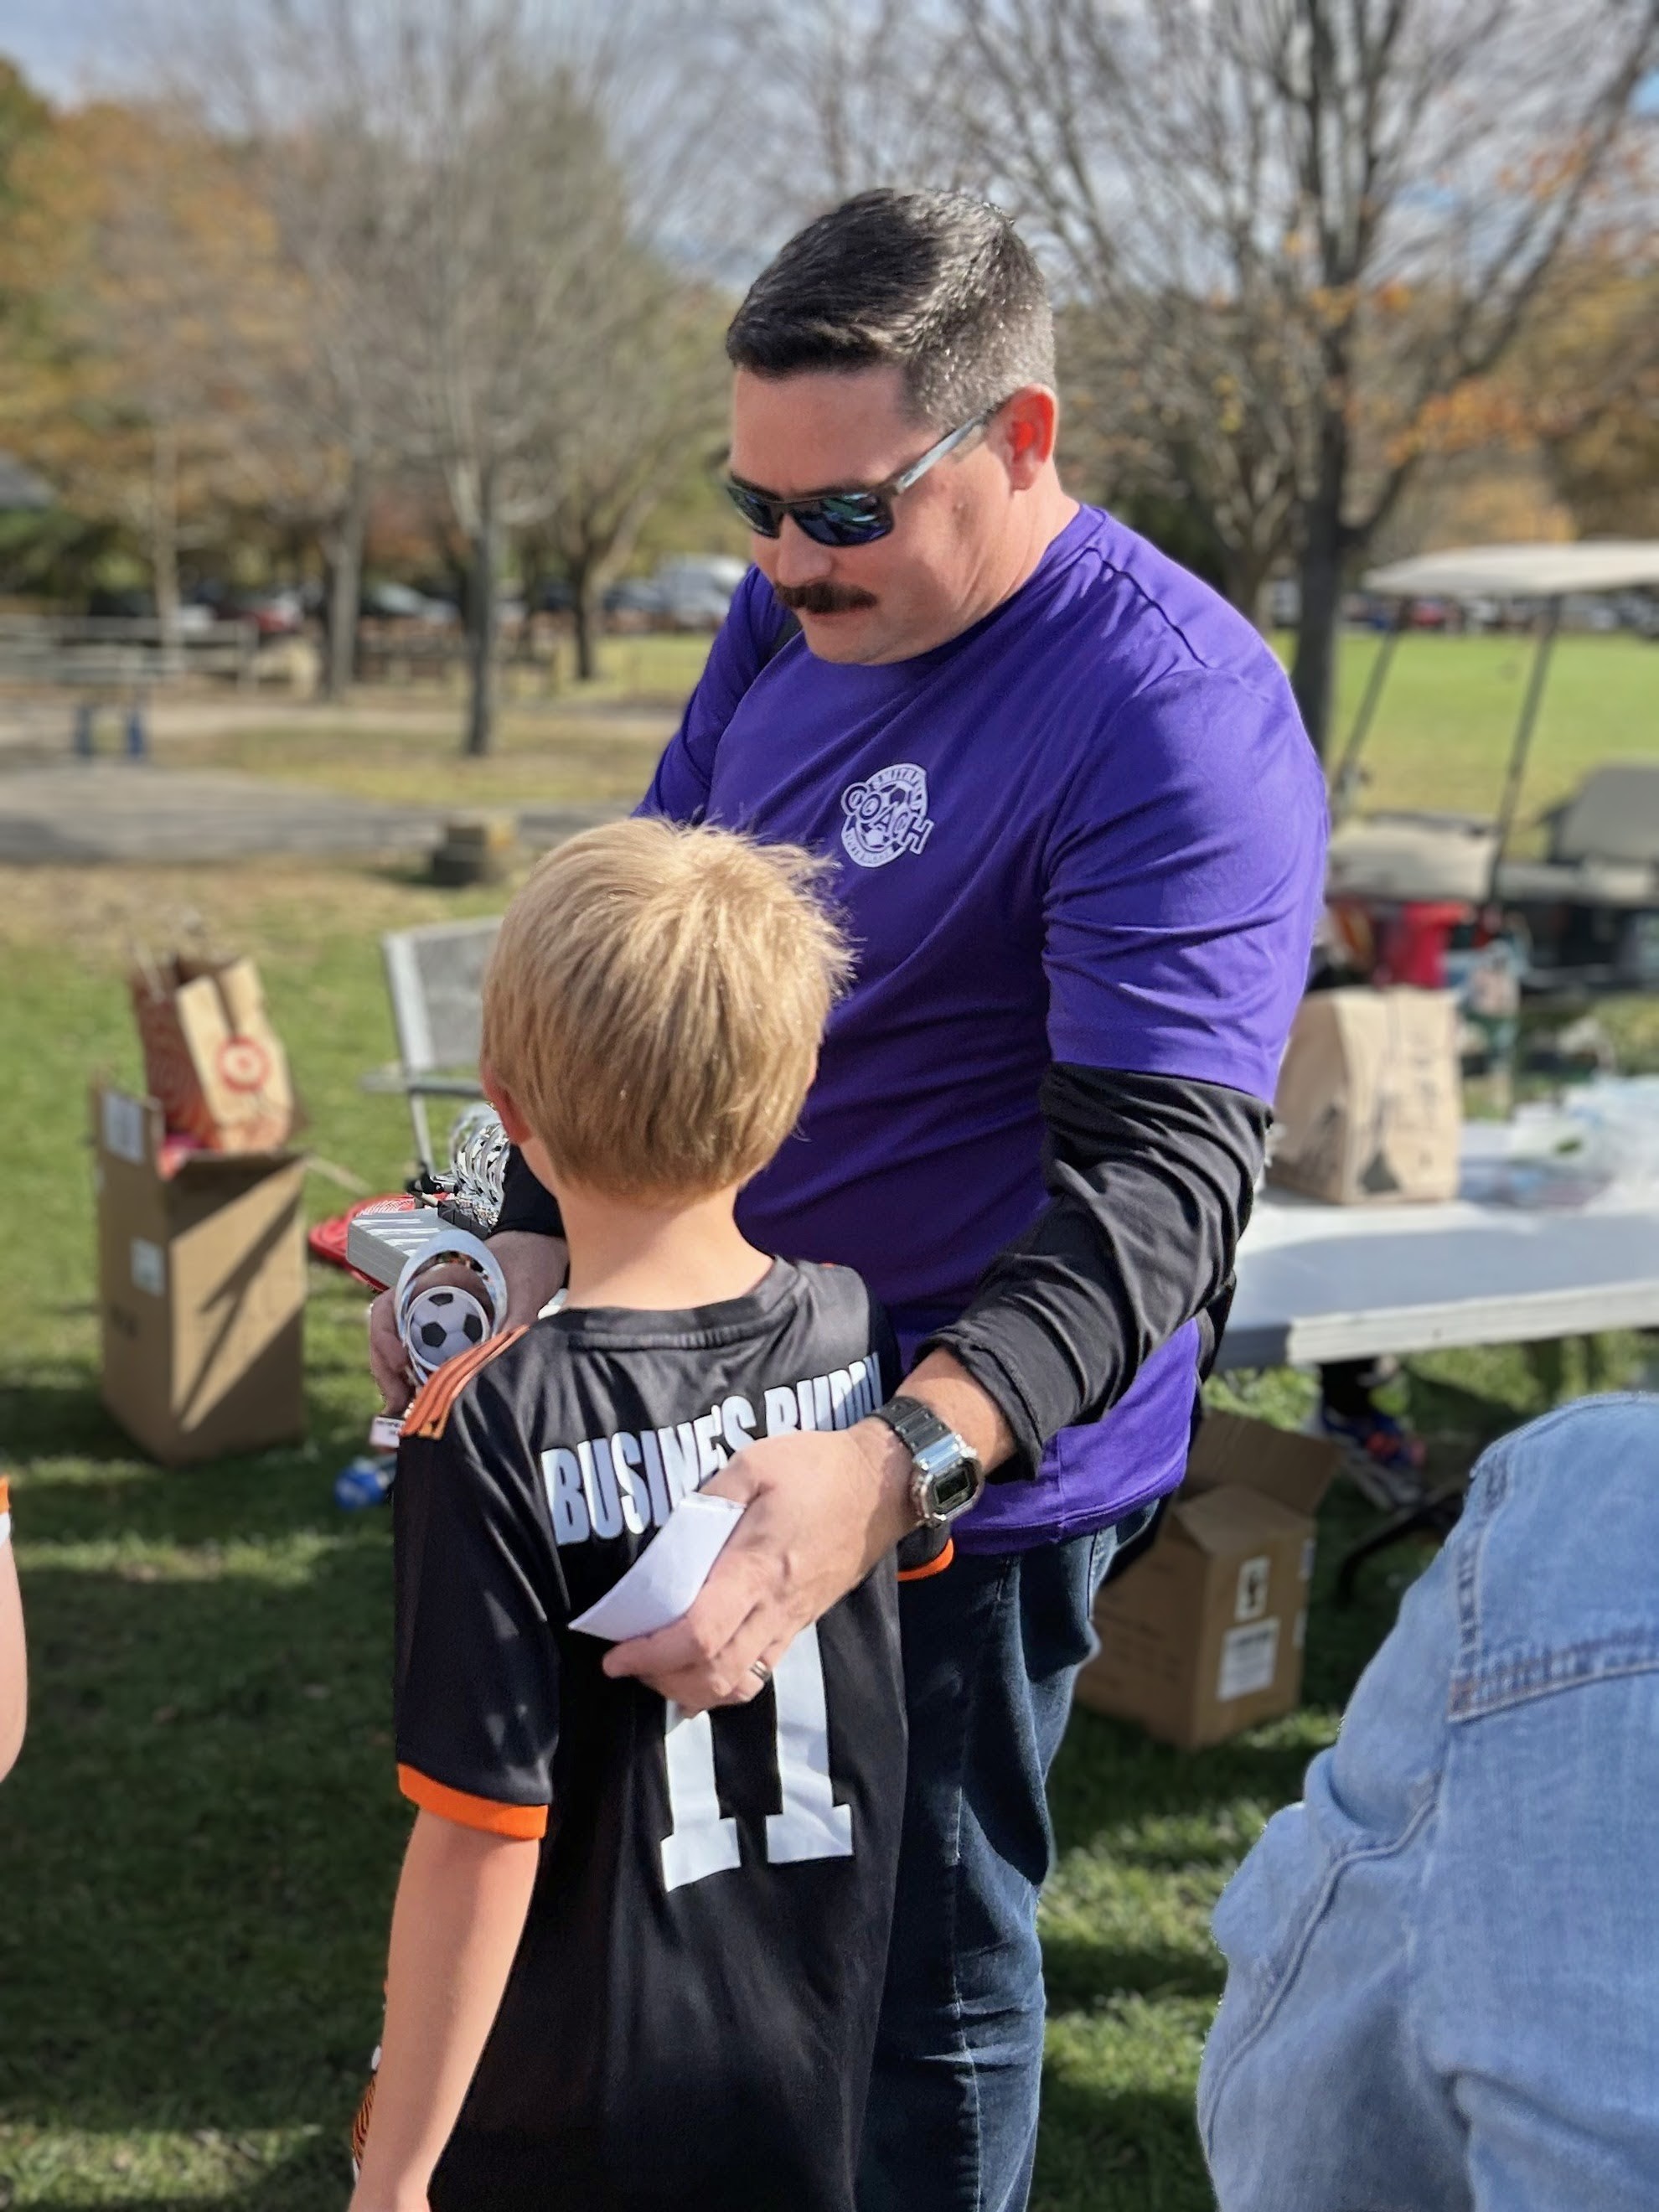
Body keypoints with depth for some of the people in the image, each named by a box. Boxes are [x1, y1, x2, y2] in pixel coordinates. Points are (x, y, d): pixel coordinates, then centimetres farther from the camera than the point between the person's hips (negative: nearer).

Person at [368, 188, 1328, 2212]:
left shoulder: (1180, 717, -23)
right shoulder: (788, 611, 1)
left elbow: (1159, 1176, -30)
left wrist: (902, 1460, -44)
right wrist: (534, 1232, -7)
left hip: (963, 1458, -7)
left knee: (923, 1968, 10)